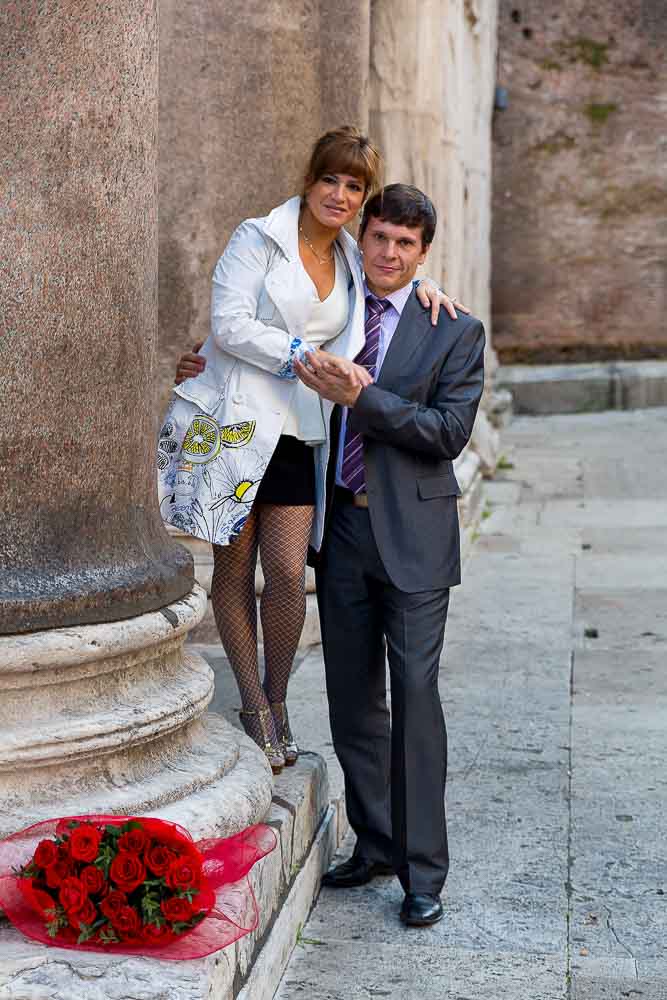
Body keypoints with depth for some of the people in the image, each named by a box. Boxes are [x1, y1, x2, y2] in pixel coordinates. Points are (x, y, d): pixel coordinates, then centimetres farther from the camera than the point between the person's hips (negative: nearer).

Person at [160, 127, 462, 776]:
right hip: (233, 421, -3)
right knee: (233, 565, 2)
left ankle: (276, 701, 13)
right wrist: (307, 356, -17)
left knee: (287, 572, -6)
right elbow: (230, 323, -11)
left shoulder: (353, 261, 14)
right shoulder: (258, 238, -2)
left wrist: (421, 286, 10)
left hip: (297, 432, 4)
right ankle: (253, 703, 15)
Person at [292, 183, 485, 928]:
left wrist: (361, 397, -19)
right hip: (341, 529, 4)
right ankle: (375, 844, 24)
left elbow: (450, 432, -11)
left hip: (412, 533, -4)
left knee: (415, 695, -7)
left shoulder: (455, 332, -1)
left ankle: (423, 871, 2)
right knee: (352, 699, 10)